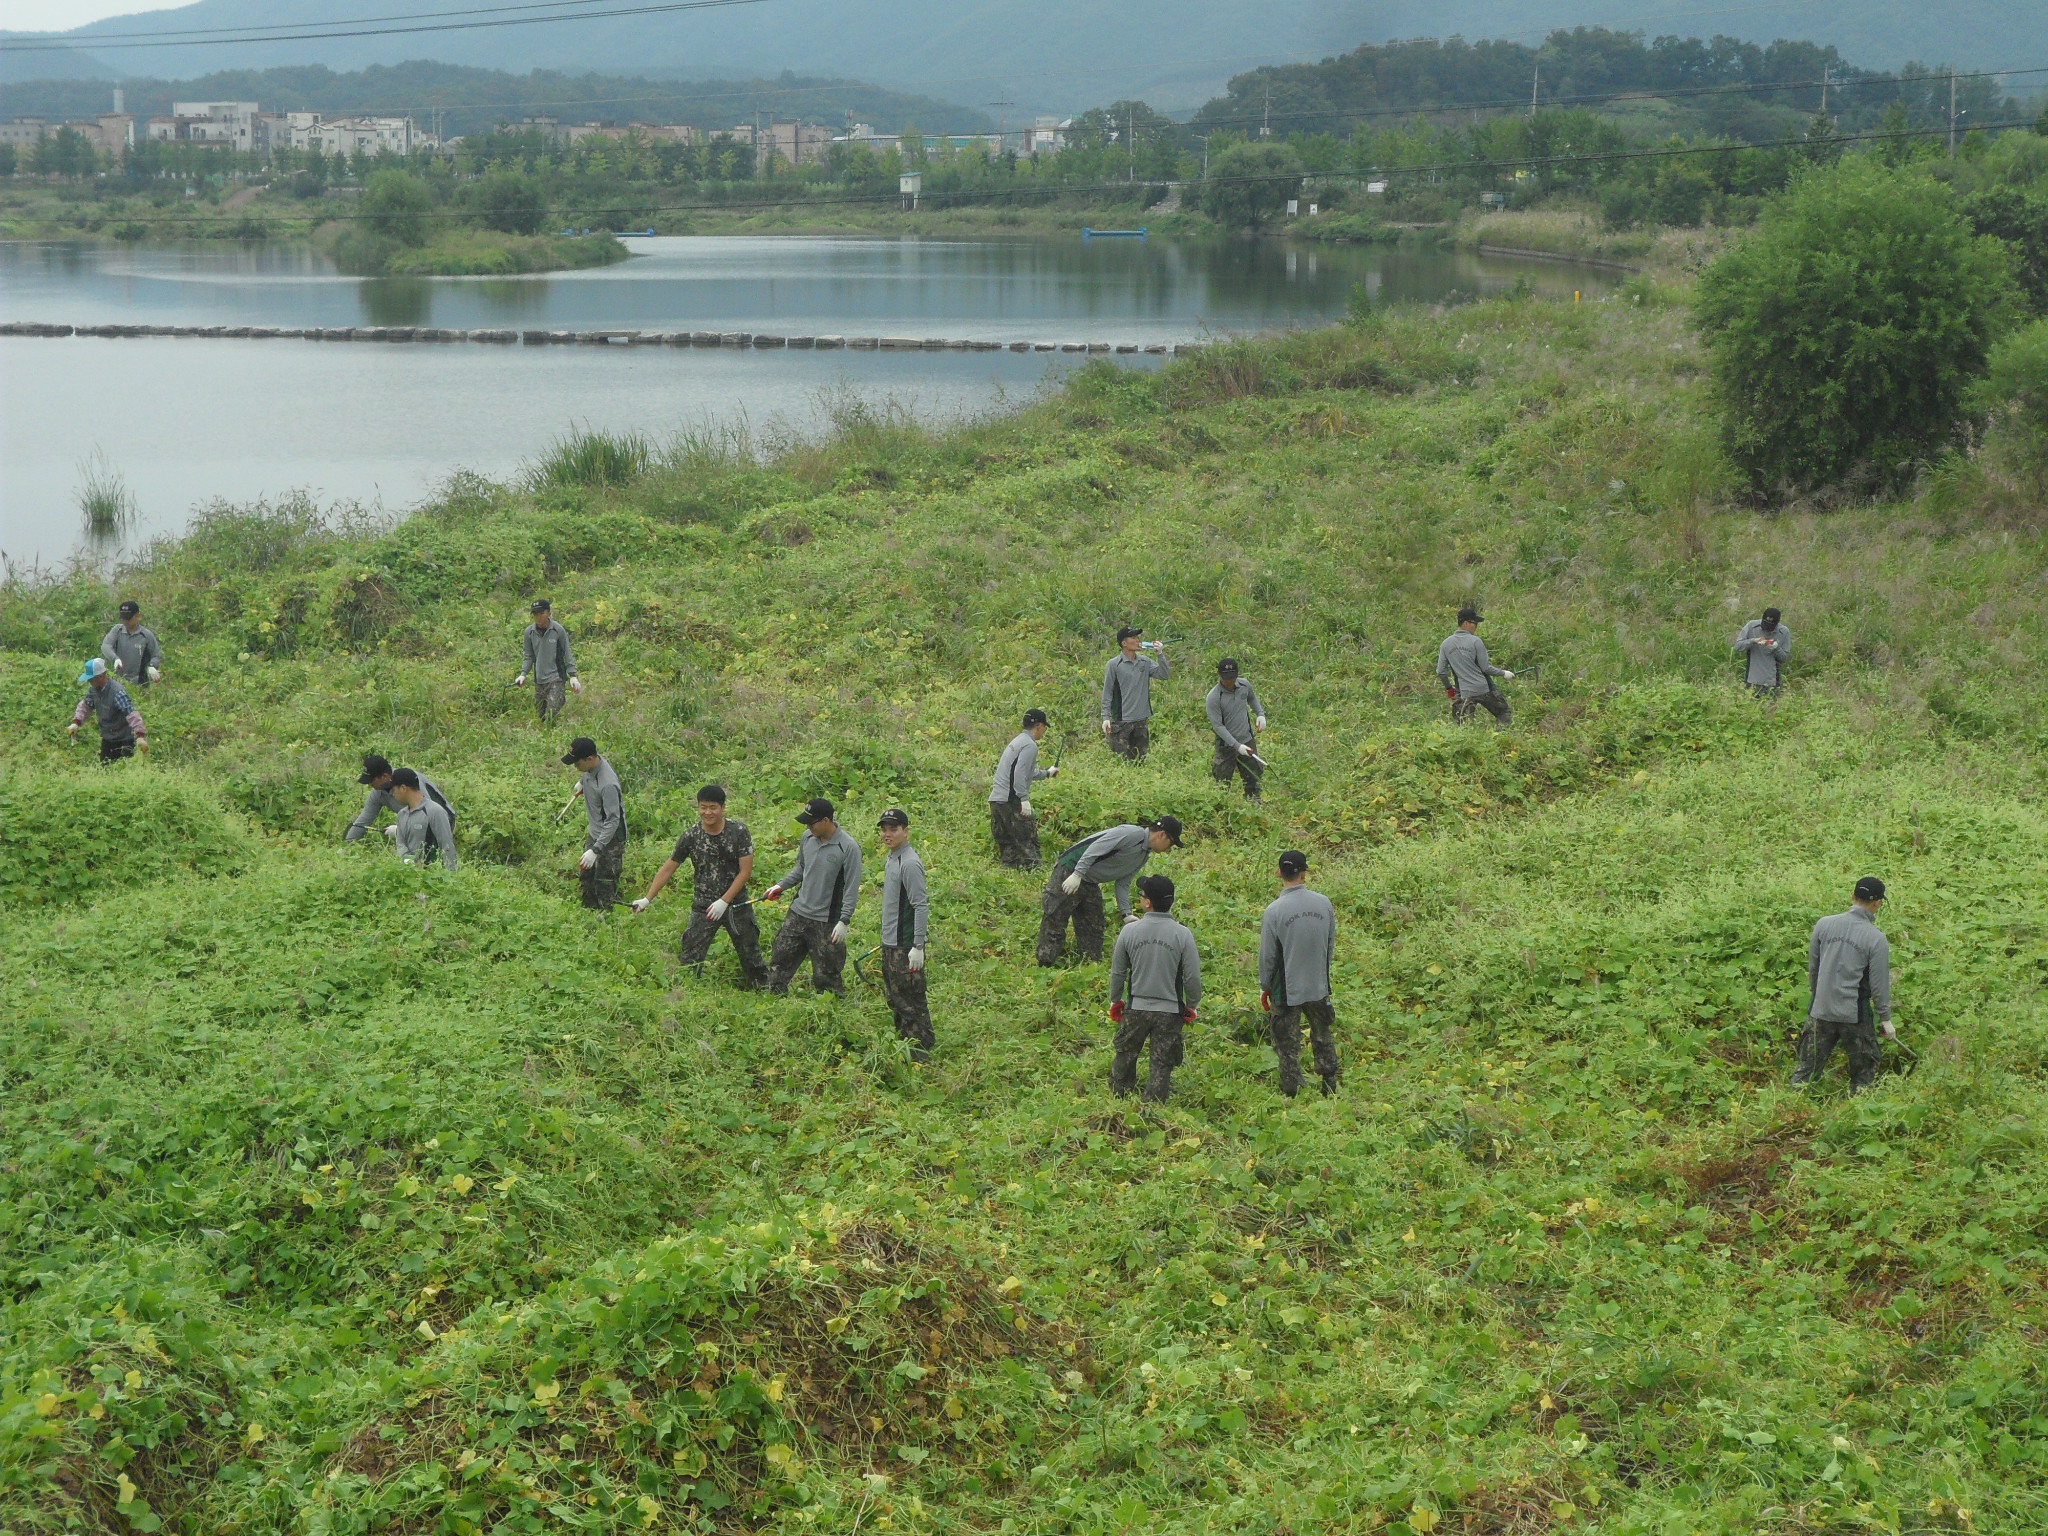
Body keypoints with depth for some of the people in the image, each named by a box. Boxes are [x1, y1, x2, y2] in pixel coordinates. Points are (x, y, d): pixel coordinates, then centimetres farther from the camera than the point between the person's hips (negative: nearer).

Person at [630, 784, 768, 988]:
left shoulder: (739, 832, -10)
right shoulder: (691, 836, -6)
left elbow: (745, 871, -10)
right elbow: (668, 870, 4)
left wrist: (724, 902, -15)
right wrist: (647, 899, 1)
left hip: (736, 904, -1)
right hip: (703, 907, 1)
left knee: (751, 956, 9)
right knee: (690, 960, -5)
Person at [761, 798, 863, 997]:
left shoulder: (848, 848, -16)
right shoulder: (808, 837, 2)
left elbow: (852, 888, -14)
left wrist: (844, 921, -17)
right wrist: (781, 885, 6)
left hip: (827, 921, -6)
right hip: (798, 913, 6)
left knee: (827, 974, 1)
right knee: (779, 961, 11)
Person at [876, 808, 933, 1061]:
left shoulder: (910, 863, -18)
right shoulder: (891, 859, 12)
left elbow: (921, 906, -21)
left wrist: (918, 947, -23)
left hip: (906, 947, -10)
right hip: (890, 945, 10)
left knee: (911, 1003, -5)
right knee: (896, 1001, 18)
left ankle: (921, 1055, 1)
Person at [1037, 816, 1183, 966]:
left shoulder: (1144, 855, 12)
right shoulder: (1134, 834, -18)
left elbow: (1123, 884, 15)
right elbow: (1096, 847, -25)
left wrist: (1126, 914, 4)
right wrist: (1077, 875, -30)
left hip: (1091, 884, 10)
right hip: (1070, 871, -10)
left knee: (1093, 930, 9)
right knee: (1054, 922, -8)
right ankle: (1046, 964, -5)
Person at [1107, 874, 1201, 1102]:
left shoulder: (1130, 931, -8)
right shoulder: (1183, 935, -12)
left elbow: (1117, 972, 1)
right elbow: (1192, 977, -8)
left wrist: (1115, 1001, 18)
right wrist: (1191, 1005, 9)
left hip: (1136, 1008, 1)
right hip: (1170, 1011, -1)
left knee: (1124, 1056, 20)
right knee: (1161, 1065, 8)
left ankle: (1117, 1100, 34)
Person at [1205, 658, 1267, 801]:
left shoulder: (1244, 685, -4)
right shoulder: (1214, 697, -21)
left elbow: (1252, 698, 20)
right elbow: (1218, 726, -21)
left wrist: (1260, 714, 3)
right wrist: (1237, 746, -26)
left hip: (1248, 741, 5)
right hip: (1226, 746, -5)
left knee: (1255, 778, 15)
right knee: (1223, 784, 0)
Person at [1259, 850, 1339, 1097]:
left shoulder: (1274, 911, -19)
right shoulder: (1324, 903, -7)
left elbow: (1267, 955, -12)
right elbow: (1331, 942, 5)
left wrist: (1264, 988, 2)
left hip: (1286, 990, -4)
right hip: (1319, 986, 4)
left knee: (1288, 1045, 9)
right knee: (1323, 1038, 22)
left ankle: (1291, 1093, 14)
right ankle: (1330, 1087, 33)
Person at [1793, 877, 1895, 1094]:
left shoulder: (1824, 924, -2)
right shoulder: (1876, 939, -12)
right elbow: (1879, 985, -8)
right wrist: (1886, 1020, 3)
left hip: (1821, 1011, 4)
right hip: (1855, 1014, -4)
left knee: (1807, 1067, 10)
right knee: (1864, 1069, 13)